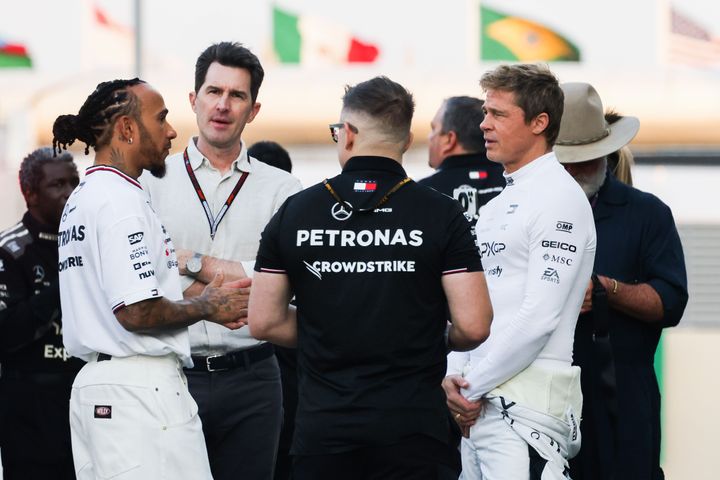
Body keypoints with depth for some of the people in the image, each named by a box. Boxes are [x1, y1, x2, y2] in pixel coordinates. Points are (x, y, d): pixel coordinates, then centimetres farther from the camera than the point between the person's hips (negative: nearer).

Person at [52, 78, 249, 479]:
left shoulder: (82, 198, 19)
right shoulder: (121, 199, -12)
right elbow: (136, 312, -20)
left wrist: (204, 300, 13)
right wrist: (206, 307, -3)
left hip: (93, 386, 10)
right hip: (141, 385, -10)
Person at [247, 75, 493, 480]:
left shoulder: (294, 212, 2)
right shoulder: (441, 214, -3)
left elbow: (263, 321, 4)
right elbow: (473, 326, -9)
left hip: (323, 424, 1)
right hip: (411, 425, -1)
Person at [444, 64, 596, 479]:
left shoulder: (560, 200, -8)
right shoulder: (497, 207, 19)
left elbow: (540, 316, -16)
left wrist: (473, 387, -12)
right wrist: (455, 376, 3)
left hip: (529, 401, -8)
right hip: (480, 402, 8)